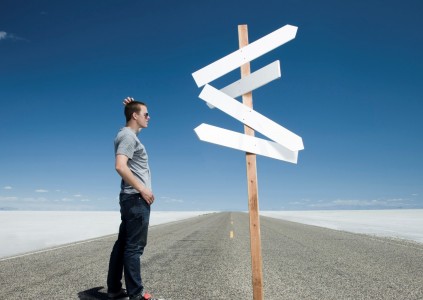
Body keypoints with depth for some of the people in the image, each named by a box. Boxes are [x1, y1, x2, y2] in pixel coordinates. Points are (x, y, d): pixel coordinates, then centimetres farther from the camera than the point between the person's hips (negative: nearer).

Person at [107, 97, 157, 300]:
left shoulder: (128, 134, 17)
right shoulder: (129, 136, -12)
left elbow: (136, 127, 40)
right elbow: (120, 166, -25)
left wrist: (132, 106, 22)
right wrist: (143, 190, -20)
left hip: (133, 198, 10)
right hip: (136, 198, -10)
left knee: (123, 244, 12)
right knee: (134, 247, -5)